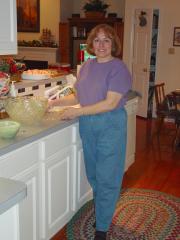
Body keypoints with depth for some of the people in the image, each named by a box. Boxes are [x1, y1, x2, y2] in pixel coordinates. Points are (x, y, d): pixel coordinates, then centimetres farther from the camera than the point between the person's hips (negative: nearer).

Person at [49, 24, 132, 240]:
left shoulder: (118, 68, -12)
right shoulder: (87, 66, 8)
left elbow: (110, 103, -19)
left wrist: (76, 112, -18)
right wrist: (55, 103, 4)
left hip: (110, 126, -6)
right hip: (87, 126, 6)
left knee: (106, 178, 2)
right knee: (93, 175, 16)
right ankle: (101, 212, 37)